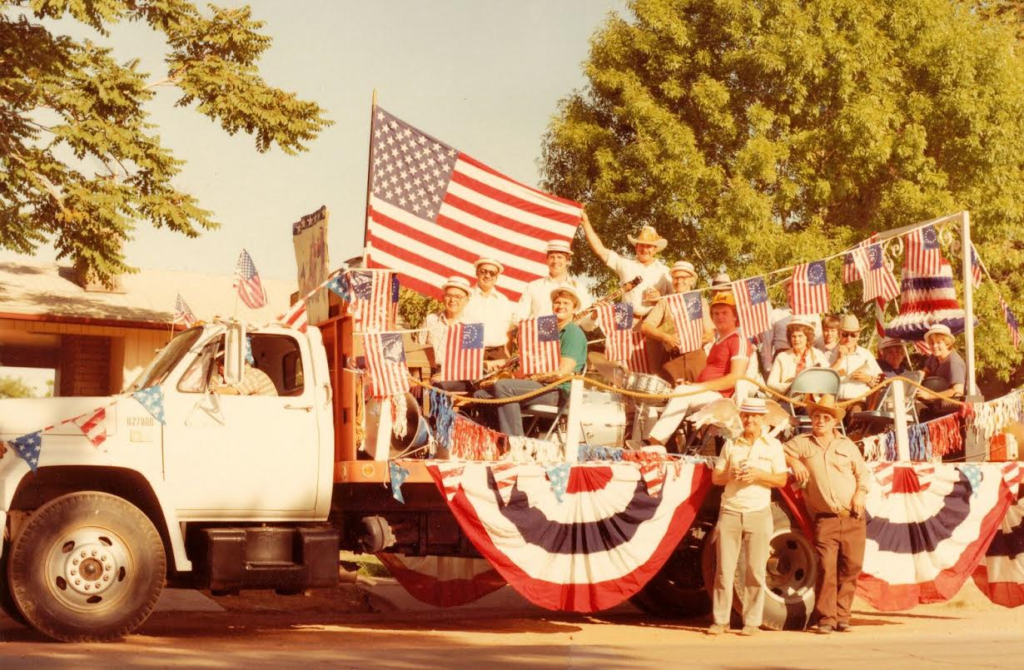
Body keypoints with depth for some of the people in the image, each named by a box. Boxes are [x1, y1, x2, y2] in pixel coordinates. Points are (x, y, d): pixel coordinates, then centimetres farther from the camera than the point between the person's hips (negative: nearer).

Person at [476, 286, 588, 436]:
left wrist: (531, 378, -9)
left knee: (502, 386, -29)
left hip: (558, 391, -9)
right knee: (482, 394, 0)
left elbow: (561, 373, -17)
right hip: (541, 388, 9)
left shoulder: (574, 332, -5)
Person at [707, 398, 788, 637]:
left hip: (758, 513, -1)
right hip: (730, 512, 2)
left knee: (755, 570, -2)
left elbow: (782, 480, 3)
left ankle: (752, 622, 3)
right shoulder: (730, 445, 11)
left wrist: (759, 475, -13)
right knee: (724, 569, -2)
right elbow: (715, 477, 11)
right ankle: (720, 620, 2)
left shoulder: (773, 445, 6)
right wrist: (730, 475, -10)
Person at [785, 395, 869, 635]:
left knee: (850, 568, 0)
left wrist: (861, 492, -1)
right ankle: (826, 618, -7)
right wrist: (793, 461, -9)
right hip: (826, 519, -2)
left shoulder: (847, 445, 15)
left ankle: (842, 617, 7)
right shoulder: (802, 443, 10)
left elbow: (862, 473, 17)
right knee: (826, 568, -11)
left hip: (853, 518, 2)